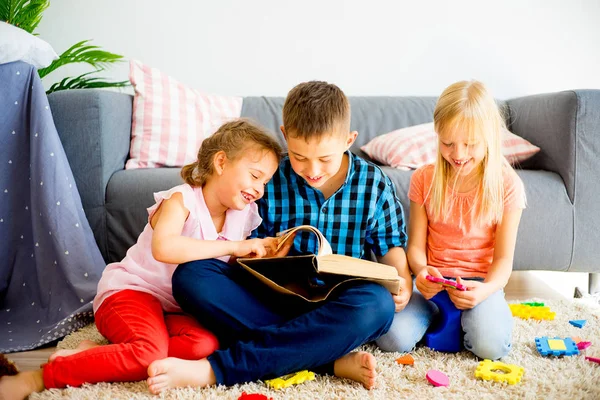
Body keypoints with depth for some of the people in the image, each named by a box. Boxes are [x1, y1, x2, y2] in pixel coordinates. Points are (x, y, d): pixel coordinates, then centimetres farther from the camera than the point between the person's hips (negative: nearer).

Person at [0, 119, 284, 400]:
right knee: (149, 354, -34)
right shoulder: (182, 200, -15)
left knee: (207, 344, -26)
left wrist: (263, 253, -3)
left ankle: (95, 354, -17)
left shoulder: (242, 216, 6)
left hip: (174, 309, 7)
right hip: (129, 292, -7)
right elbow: (163, 248, -36)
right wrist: (232, 246, -31)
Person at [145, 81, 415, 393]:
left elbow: (391, 245, 11)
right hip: (273, 299, 1)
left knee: (377, 304, -37)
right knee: (191, 275, -24)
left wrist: (402, 283, -9)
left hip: (338, 309, 0)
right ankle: (332, 359, -29)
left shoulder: (374, 184, 0)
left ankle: (214, 369, -33)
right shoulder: (269, 181, -1)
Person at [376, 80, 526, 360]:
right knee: (393, 338, -22)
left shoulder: (507, 184, -6)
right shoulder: (424, 179, -1)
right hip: (432, 280, 1)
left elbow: (503, 257, -5)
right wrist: (421, 270, -23)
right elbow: (416, 245, 1)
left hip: (480, 281, -1)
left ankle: (460, 316, 6)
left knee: (491, 345, -28)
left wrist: (486, 289, -26)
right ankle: (434, 313, 9)